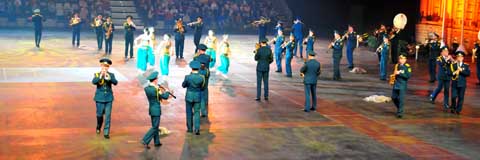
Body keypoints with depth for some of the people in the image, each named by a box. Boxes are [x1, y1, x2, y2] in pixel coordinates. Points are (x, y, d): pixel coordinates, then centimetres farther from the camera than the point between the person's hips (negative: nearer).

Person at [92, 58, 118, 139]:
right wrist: (100, 77, -36)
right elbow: (94, 82, -21)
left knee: (108, 115, -3)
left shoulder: (111, 75, 1)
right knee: (99, 114, 6)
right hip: (100, 98, -1)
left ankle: (106, 132, 4)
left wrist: (109, 78, -35)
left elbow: (115, 82, -17)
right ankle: (98, 127, 36)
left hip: (109, 98, 1)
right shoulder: (97, 74, -2)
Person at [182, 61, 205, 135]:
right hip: (197, 97, 1)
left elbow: (183, 85, 0)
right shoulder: (201, 77, -13)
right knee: (197, 113, 10)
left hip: (189, 96, -1)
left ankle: (190, 128, 25)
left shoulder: (188, 77, -18)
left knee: (189, 112, 16)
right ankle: (197, 129, -5)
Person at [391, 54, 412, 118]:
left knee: (401, 99, -9)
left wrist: (399, 73, -18)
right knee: (394, 97, 10)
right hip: (396, 84, 6)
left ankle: (400, 112, -3)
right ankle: (399, 108, 34)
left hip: (403, 85, -6)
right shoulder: (397, 66, 9)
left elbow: (408, 76, -16)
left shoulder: (407, 67, -7)